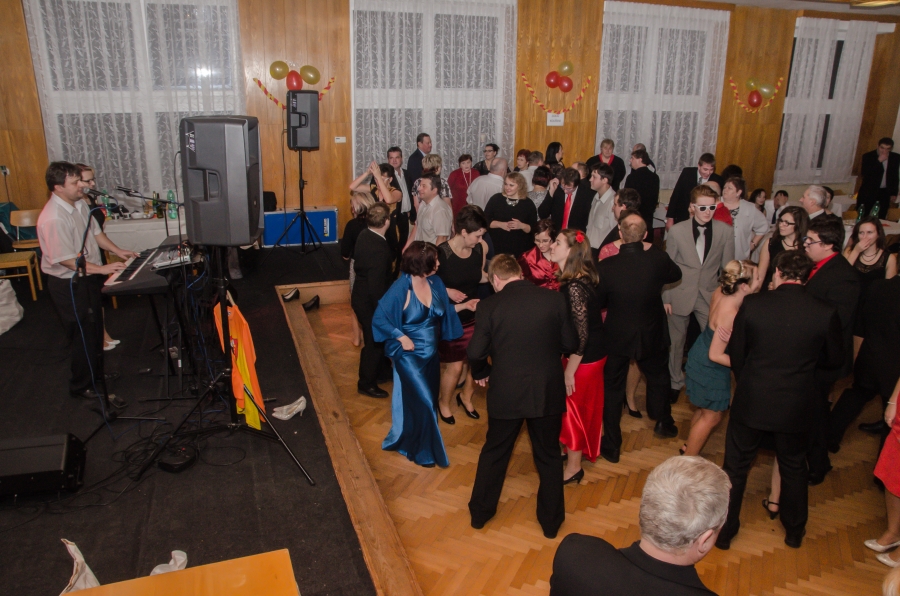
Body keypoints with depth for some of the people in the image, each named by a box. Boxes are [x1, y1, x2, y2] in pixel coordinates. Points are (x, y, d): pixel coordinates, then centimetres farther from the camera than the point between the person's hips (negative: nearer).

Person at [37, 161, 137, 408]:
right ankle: (82, 386, 19)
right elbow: (66, 259, -26)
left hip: (88, 277, 9)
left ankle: (95, 374, 40)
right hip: (69, 284, -9)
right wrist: (102, 269, -26)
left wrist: (118, 252, 4)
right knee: (83, 335, 2)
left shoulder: (80, 204, 2)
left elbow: (95, 232, 14)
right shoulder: (53, 219, -27)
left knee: (95, 330, 21)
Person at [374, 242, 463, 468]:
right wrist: (402, 337, -19)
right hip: (409, 354, -7)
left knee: (429, 399, 18)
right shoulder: (401, 288, -22)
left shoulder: (435, 282, -4)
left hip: (431, 352, 7)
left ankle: (407, 440, 41)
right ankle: (422, 450, 20)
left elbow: (444, 311, 7)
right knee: (423, 402, -3)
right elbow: (379, 319, -16)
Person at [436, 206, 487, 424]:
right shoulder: (441, 253, -22)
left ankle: (465, 397, 41)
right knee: (455, 366, 4)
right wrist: (446, 291, -27)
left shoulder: (480, 249, -7)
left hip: (475, 316, 5)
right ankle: (444, 403, 33)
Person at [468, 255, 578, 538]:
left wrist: (481, 374, 10)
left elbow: (476, 353, -11)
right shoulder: (554, 299, -7)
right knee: (548, 456, 19)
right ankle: (551, 521, 33)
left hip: (505, 393, -1)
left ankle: (480, 512, 36)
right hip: (548, 391, 1)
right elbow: (570, 344, -2)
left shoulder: (489, 306, -11)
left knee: (494, 453, 20)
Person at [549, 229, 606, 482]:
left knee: (572, 408, 7)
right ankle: (576, 450, 43)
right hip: (593, 354, 9)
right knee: (582, 405, 23)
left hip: (584, 358, -9)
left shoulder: (574, 287, -28)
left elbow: (581, 334, -27)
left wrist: (569, 372, -19)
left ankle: (573, 468, 24)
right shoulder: (582, 279, 0)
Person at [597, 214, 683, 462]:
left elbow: (598, 301, -9)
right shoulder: (658, 259, -17)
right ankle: (664, 422, 50)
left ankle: (611, 445, 21)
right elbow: (676, 275, 6)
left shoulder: (605, 266, -22)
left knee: (612, 387, 13)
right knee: (657, 376, 28)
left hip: (616, 337, -2)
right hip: (651, 336, 2)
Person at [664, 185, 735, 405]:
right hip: (680, 296, 0)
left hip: (710, 297, 1)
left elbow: (727, 268, 0)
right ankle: (675, 382, 36)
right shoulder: (677, 231, -9)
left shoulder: (725, 232, -6)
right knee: (676, 340, 15)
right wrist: (665, 298, -3)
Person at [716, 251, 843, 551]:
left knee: (735, 467, 15)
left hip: (751, 401, -1)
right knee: (794, 468, 24)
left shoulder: (752, 304, -15)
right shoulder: (825, 313, -14)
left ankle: (724, 531, 27)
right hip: (797, 405, 2)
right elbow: (834, 359, 1)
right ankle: (794, 531, 43)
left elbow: (736, 354, -4)